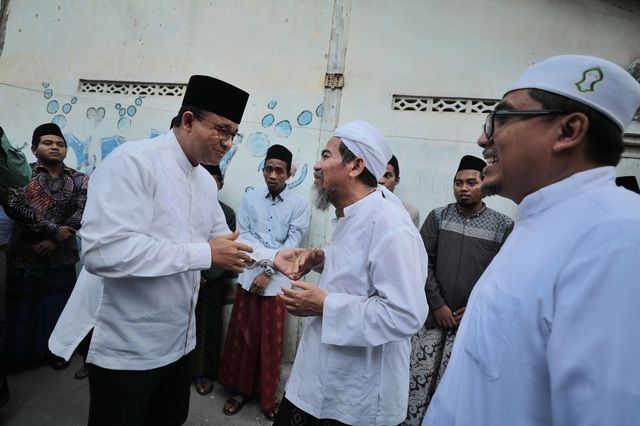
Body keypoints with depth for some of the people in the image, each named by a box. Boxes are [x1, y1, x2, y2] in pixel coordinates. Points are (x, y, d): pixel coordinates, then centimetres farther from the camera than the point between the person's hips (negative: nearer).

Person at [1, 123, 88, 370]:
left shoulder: (79, 180, 4)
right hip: (25, 254, -1)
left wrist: (54, 241, -16)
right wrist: (54, 229, -21)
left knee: (58, 305, 9)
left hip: (61, 256, 1)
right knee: (24, 306, 7)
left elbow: (82, 213, -7)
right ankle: (22, 351, 27)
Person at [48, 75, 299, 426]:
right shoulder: (133, 161, -20)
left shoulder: (205, 181, 6)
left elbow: (223, 238, 15)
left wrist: (272, 257, 1)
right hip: (127, 346, -7)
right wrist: (204, 255, -28)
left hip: (178, 340, 8)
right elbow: (104, 250, -31)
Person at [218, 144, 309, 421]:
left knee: (271, 341, 8)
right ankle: (241, 390, 31)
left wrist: (267, 272, -11)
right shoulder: (250, 199, 4)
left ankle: (268, 397, 26)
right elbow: (242, 236, 0)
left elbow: (292, 244, -7)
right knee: (242, 336, 11)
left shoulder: (299, 204, -4)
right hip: (248, 277, 2)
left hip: (278, 281, -2)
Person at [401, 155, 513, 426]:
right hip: (432, 316, 1)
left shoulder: (503, 226, 2)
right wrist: (437, 303, -6)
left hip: (471, 323, -1)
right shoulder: (438, 217, 4)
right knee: (418, 384, 4)